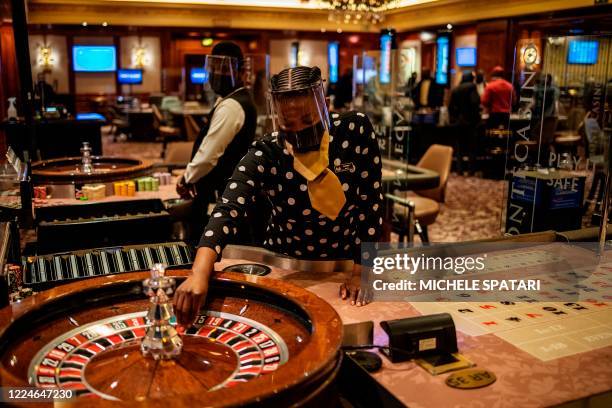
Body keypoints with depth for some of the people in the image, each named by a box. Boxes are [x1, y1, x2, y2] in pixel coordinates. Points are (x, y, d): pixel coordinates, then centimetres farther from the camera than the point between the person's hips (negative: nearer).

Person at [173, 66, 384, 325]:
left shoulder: (355, 130, -14)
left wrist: (361, 271, -13)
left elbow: (371, 202, -10)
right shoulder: (264, 156, -19)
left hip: (345, 263, 1)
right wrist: (200, 275, -48)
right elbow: (227, 213, -31)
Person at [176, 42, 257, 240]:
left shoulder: (230, 106, -20)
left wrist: (187, 179, -8)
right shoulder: (240, 99, 14)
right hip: (230, 188, 10)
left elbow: (209, 154, -24)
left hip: (219, 195, -10)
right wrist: (191, 177, 15)